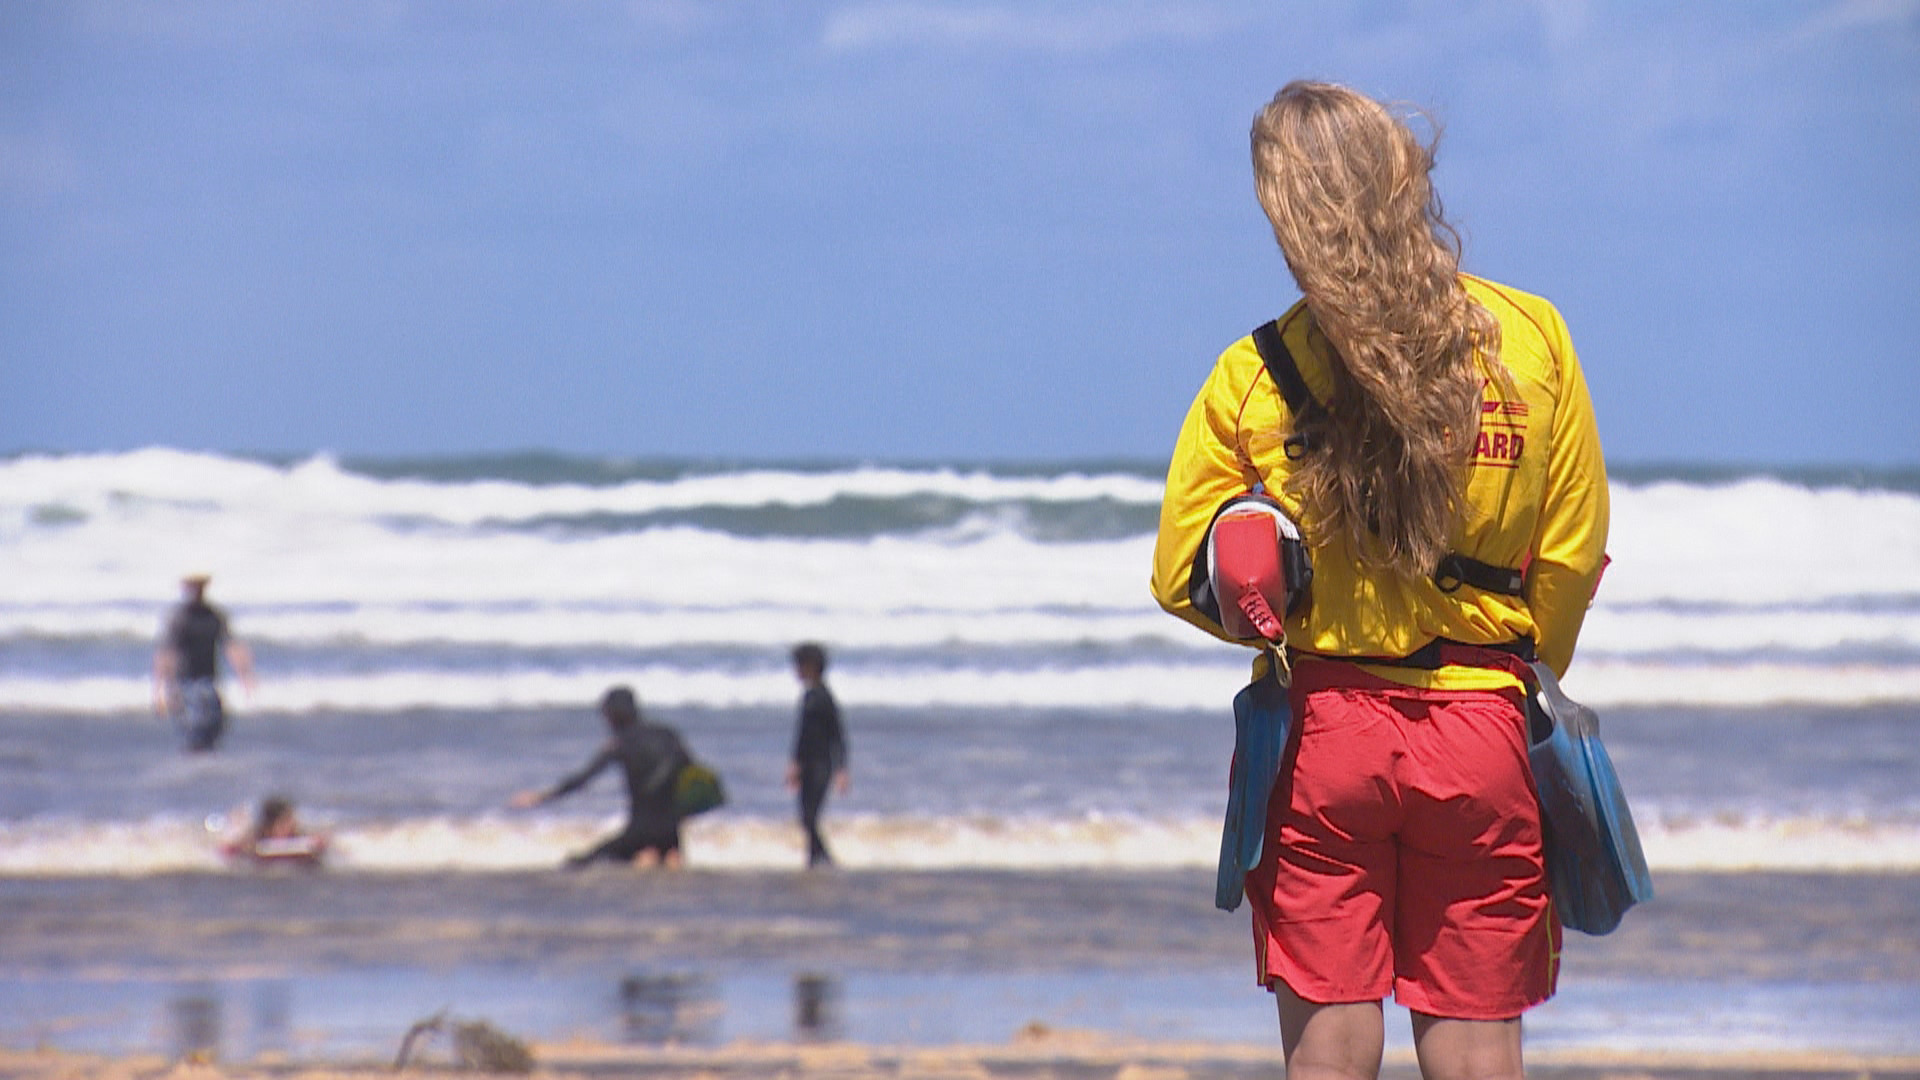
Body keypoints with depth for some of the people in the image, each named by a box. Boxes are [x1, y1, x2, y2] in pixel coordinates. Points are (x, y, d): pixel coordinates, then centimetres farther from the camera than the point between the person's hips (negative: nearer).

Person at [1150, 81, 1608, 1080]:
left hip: (1319, 730, -1)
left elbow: (1182, 577, -2)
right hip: (1481, 735, 1)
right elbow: (1572, 558, 0)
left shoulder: (1254, 377, -7)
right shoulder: (1533, 340, -4)